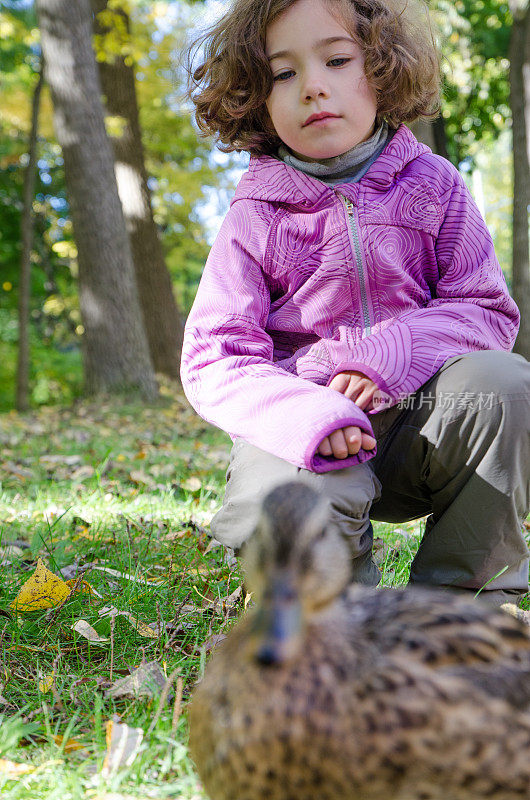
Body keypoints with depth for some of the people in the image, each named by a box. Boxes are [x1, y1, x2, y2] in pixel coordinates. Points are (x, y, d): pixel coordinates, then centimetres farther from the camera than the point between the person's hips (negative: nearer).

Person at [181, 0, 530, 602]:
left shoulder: (431, 183, 4)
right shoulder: (255, 217, -1)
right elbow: (213, 359, -8)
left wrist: (389, 355, -20)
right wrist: (309, 416, -29)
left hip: (419, 416, 2)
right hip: (303, 426, -2)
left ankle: (459, 596, -8)